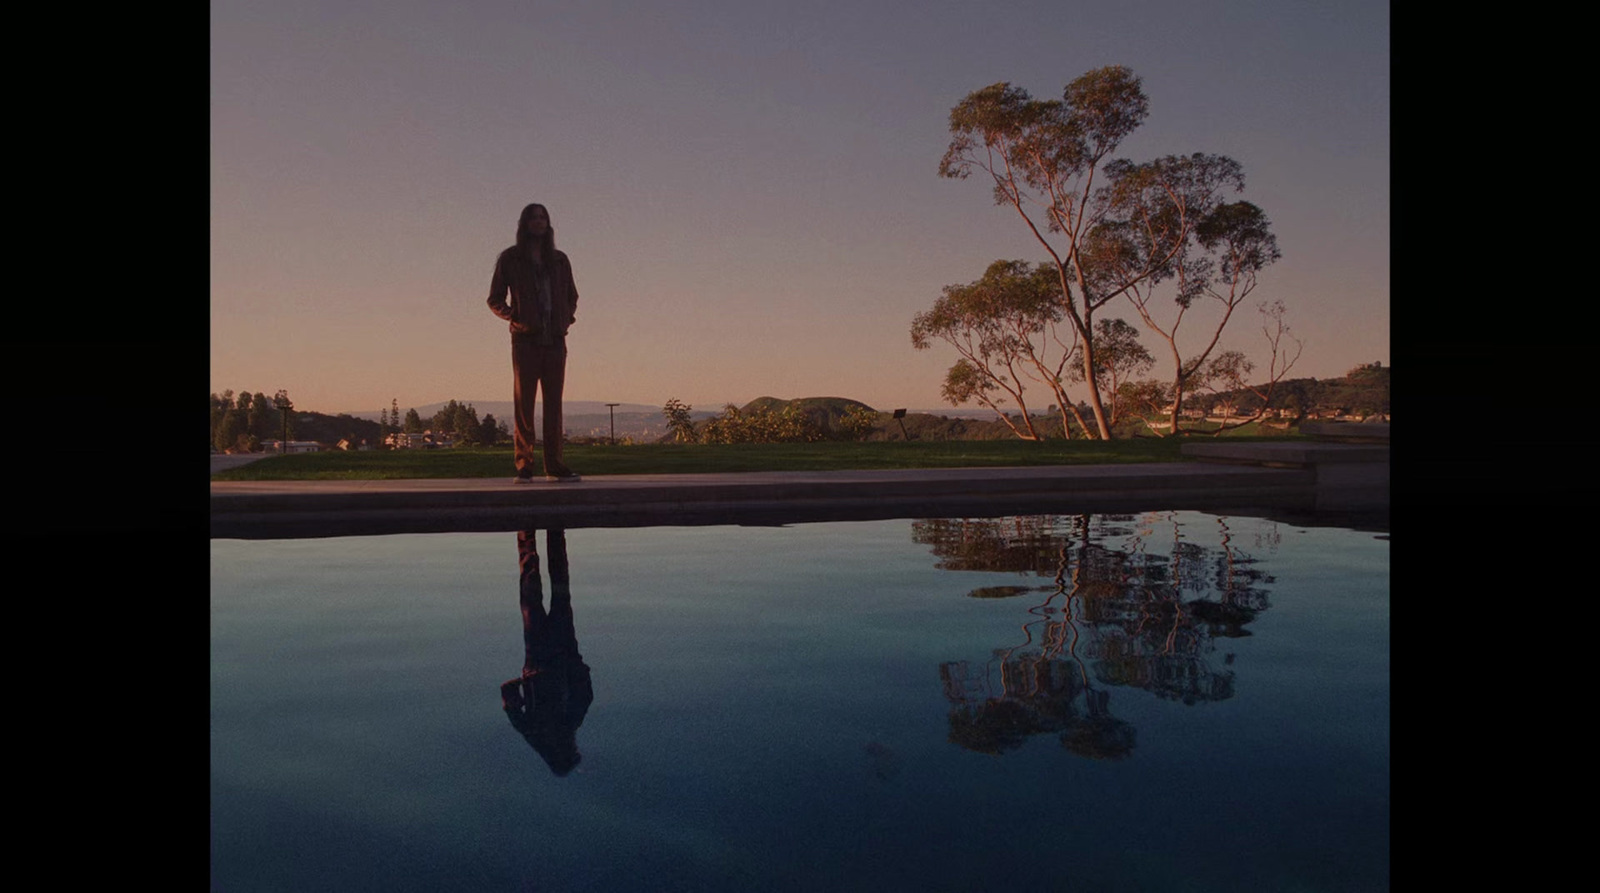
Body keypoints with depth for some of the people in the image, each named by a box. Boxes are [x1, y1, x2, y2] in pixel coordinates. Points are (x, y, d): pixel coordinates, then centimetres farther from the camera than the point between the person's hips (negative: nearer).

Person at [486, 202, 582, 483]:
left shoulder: (559, 260, 16)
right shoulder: (510, 258, 7)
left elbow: (571, 296, 25)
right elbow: (495, 299, 9)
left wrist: (566, 319, 8)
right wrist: (514, 318, -7)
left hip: (555, 340, 3)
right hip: (525, 340, -3)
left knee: (554, 403, 1)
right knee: (524, 402, -6)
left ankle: (554, 465, 3)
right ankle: (524, 466, -6)